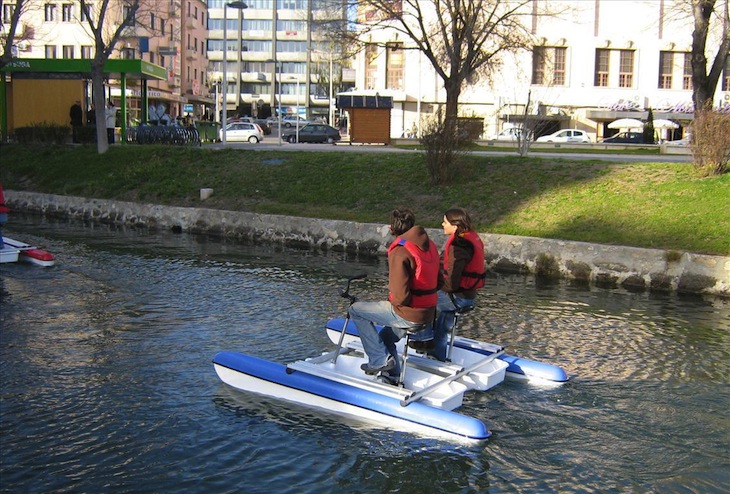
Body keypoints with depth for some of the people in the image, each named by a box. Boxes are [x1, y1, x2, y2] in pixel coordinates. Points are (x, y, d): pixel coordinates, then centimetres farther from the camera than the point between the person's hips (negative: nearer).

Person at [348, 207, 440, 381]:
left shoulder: (400, 251, -20)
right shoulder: (429, 245, 6)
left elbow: (401, 295, -24)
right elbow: (436, 282, 15)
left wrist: (393, 302, -1)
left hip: (408, 315, -8)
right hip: (428, 314, 9)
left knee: (356, 310, 5)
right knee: (386, 335, 30)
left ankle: (380, 359, 5)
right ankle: (395, 378, 33)